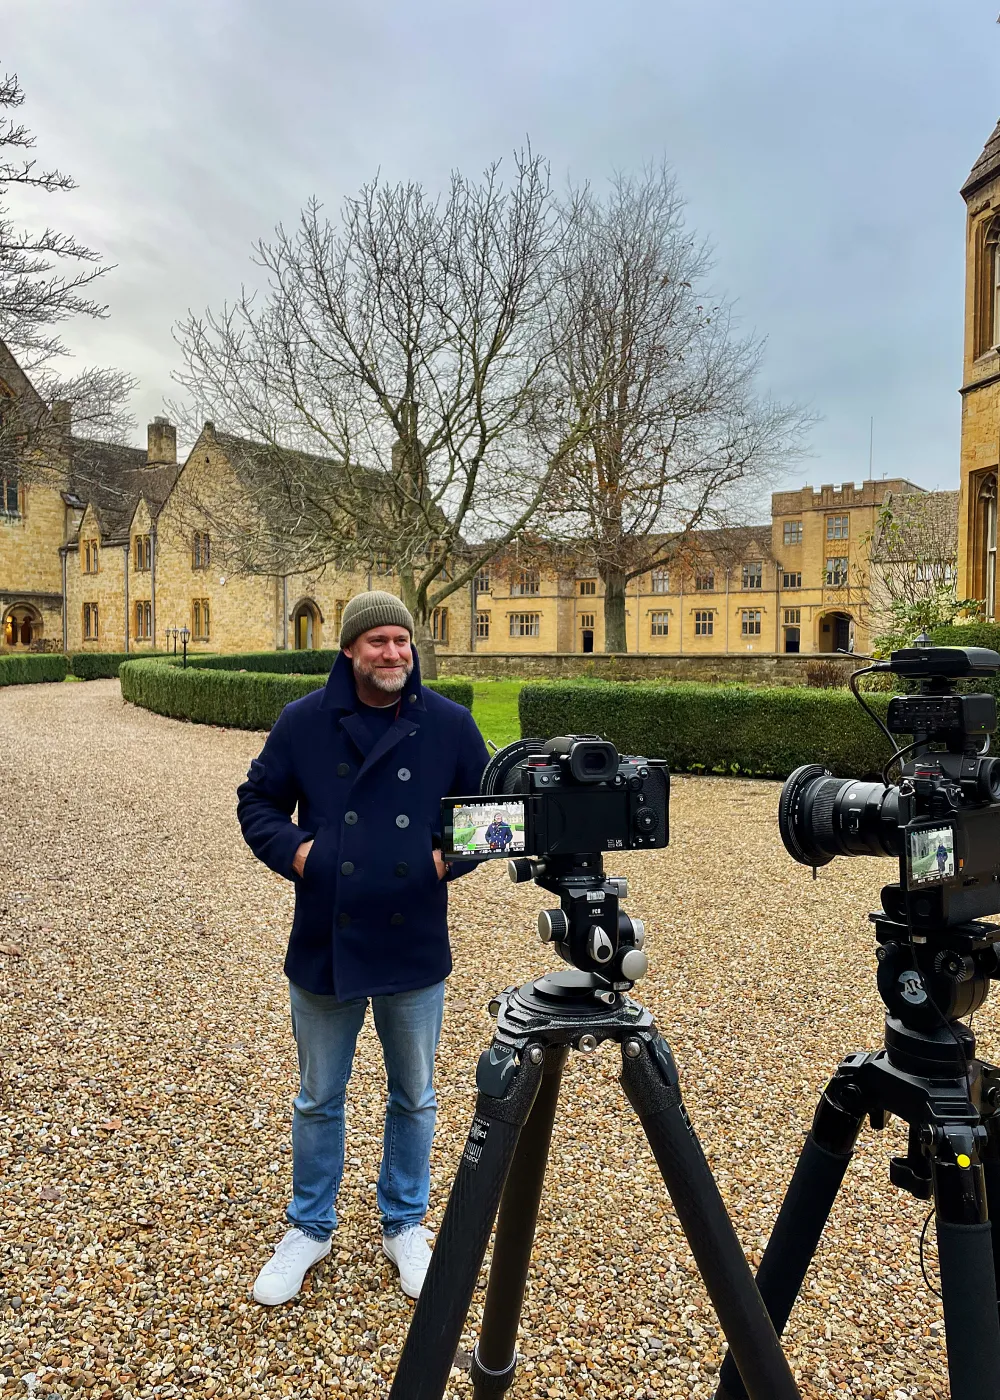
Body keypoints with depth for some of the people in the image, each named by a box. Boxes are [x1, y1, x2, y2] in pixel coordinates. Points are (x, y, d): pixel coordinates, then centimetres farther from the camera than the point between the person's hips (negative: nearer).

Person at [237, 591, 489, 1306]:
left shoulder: (451, 725, -5)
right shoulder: (303, 722, -5)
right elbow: (258, 803, 5)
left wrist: (450, 855, -10)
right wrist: (292, 848, -12)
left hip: (415, 951, 0)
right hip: (323, 948, 0)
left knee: (415, 1099, 17)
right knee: (318, 1100, 18)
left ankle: (405, 1225, 40)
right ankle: (310, 1228, 41)